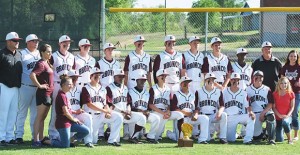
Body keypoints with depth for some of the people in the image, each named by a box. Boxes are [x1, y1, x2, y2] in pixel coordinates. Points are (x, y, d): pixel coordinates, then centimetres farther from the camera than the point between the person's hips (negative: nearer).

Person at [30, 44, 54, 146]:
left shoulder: (47, 63, 14)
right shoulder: (41, 63, -14)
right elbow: (32, 75, -28)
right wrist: (39, 85, -20)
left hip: (49, 93, 9)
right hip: (43, 93, -9)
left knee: (43, 118, 12)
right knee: (39, 117, -7)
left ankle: (41, 139, 17)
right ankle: (36, 140, -6)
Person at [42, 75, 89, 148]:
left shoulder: (64, 95, 14)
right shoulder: (61, 95, -17)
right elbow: (65, 112, -20)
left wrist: (75, 112, 6)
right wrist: (73, 119, -6)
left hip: (69, 122, 9)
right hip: (62, 123, -9)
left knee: (86, 131, 1)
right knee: (65, 145, -5)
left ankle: (71, 140, 18)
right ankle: (47, 141, 11)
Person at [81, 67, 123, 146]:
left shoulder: (102, 89, 15)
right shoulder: (86, 89, -5)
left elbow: (105, 104, 13)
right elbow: (89, 104, -15)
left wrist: (108, 112, -10)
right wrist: (104, 110, -19)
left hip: (102, 115, 5)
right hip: (91, 116, -5)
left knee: (118, 117, -17)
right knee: (93, 141, -7)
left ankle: (112, 140, -14)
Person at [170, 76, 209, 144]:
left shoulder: (193, 95, 19)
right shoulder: (176, 95, 2)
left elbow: (196, 108, 15)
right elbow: (174, 108, -9)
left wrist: (195, 114, -8)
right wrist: (186, 113, -15)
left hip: (191, 118, 5)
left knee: (205, 118, -19)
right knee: (182, 137, -20)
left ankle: (202, 139, -19)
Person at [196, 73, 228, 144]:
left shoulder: (218, 92, 8)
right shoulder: (199, 92, 6)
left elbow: (222, 106, 0)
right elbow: (196, 107, 5)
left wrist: (219, 112, -23)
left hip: (214, 116, 1)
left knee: (224, 115, -34)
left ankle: (222, 137, -24)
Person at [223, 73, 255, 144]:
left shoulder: (243, 92, 7)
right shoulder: (224, 92, 5)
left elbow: (247, 105, 1)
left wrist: (250, 112, -21)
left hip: (239, 116, 1)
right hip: (229, 118, -1)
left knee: (251, 117, -31)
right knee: (230, 139, -12)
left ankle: (247, 139, -31)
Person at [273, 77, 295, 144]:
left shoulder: (291, 94, -3)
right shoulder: (275, 94, -2)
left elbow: (292, 107, -1)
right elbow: (273, 107, -3)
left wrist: (288, 115, -17)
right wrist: (279, 115, -16)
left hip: (287, 116, -1)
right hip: (277, 118, 1)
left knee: (285, 122, -41)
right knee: (279, 140, -9)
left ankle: (289, 139, -17)